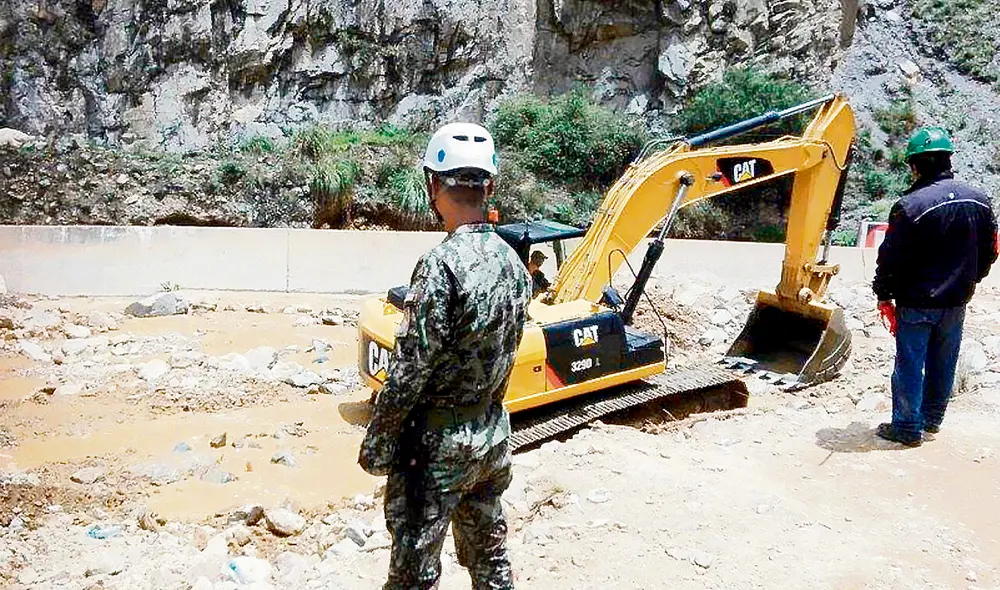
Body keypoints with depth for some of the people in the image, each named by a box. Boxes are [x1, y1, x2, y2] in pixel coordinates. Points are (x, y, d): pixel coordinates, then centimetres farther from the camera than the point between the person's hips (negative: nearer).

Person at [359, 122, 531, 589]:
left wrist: (376, 443, -9)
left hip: (438, 444, -8)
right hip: (494, 433, 8)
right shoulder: (513, 261, 1)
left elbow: (410, 370, -20)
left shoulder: (442, 265, -23)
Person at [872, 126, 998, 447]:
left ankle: (907, 428, 11)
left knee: (910, 364, 4)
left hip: (917, 303, -6)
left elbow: (891, 258, -16)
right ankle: (932, 418, 32)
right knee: (943, 363, 18)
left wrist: (884, 295, -4)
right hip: (957, 301, 6)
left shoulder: (910, 206, -20)